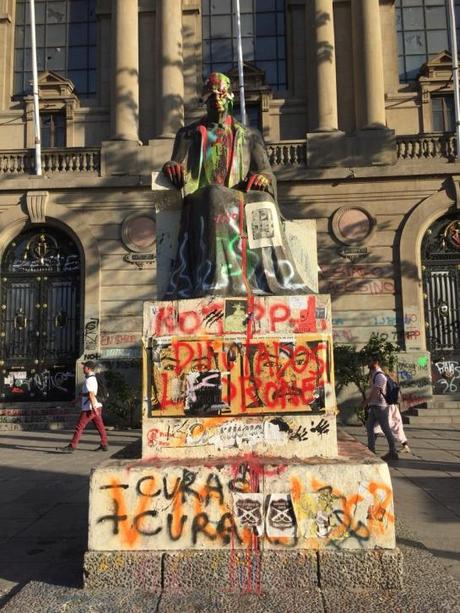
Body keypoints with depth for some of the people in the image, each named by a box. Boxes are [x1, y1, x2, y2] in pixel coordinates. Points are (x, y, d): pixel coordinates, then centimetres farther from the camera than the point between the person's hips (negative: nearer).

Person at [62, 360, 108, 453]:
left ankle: (72, 447, -2)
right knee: (100, 426, 11)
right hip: (97, 407, 10)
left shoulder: (89, 380, -14)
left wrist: (94, 408, -30)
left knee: (79, 427, -4)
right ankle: (104, 445, 15)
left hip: (90, 408, -10)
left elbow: (91, 394, -24)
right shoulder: (93, 378, 17)